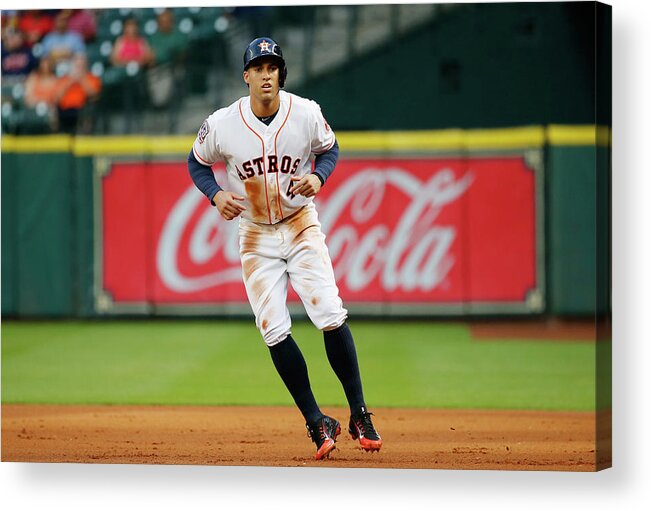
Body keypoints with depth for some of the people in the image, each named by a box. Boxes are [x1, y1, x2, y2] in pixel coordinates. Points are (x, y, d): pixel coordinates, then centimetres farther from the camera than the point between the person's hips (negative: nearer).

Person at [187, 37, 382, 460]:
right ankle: (318, 423, 5)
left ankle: (360, 415, -2)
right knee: (274, 331, -6)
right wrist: (216, 195, -14)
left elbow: (330, 148, 7)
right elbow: (197, 162, 4)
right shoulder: (221, 125, -13)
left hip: (301, 225, -1)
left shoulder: (306, 114, -12)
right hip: (256, 236, 1)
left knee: (331, 315, -13)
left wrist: (318, 176, -14)